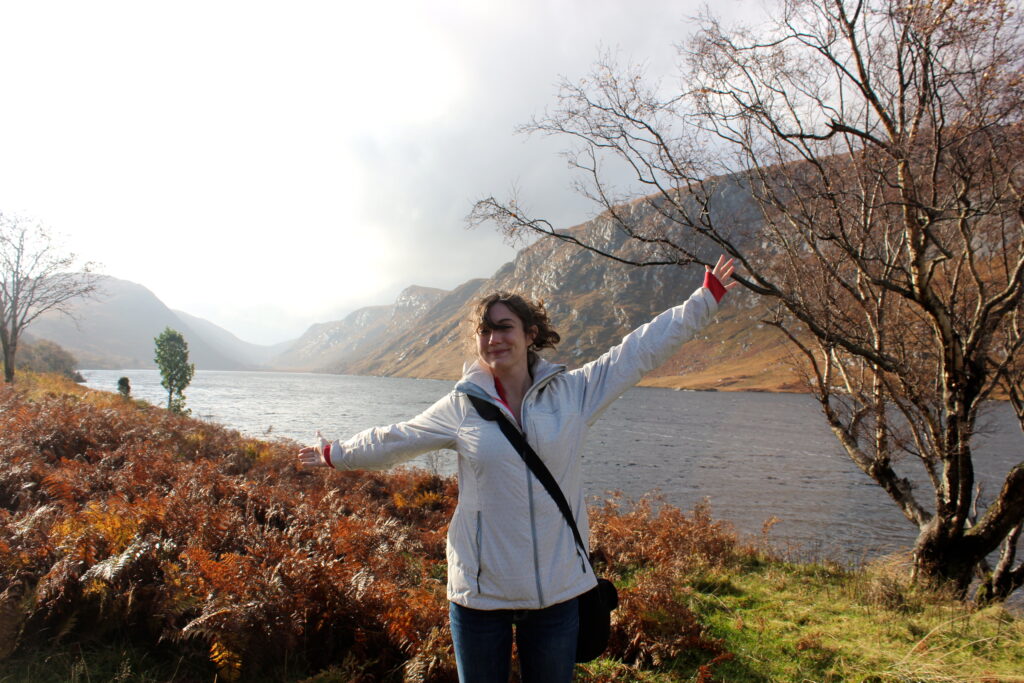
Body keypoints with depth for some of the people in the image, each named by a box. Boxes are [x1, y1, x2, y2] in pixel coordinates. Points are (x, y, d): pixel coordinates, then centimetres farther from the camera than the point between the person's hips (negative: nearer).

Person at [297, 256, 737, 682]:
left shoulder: (574, 391, -3)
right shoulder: (461, 406, -2)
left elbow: (642, 348, 0)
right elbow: (392, 441, 11)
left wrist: (705, 299, 2)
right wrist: (334, 455, 22)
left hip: (556, 590, 0)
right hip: (481, 591, 0)